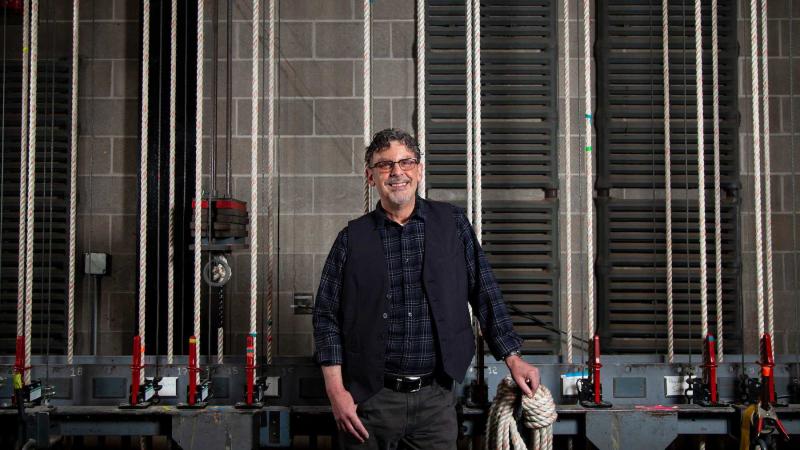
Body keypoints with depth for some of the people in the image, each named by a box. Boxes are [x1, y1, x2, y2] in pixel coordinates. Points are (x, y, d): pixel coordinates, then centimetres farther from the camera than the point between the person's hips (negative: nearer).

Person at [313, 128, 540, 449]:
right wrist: (336, 390, -6)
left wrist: (512, 358, 6)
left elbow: (485, 295, 9)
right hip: (370, 399, -1)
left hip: (435, 398, 1)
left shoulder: (452, 224, 6)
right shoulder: (353, 238, 3)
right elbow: (327, 316, 2)